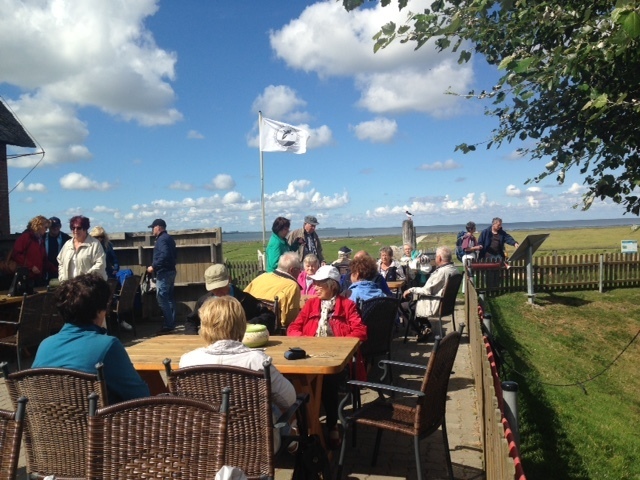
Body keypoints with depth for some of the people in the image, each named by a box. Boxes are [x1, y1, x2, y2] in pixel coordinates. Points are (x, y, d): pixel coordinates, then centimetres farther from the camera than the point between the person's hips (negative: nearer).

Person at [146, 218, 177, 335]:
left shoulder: (162, 239, -13)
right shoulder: (168, 238, 18)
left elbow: (164, 255, -26)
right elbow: (174, 254, 20)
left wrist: (154, 266, -21)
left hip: (164, 272, -11)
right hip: (170, 271, 11)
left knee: (162, 298, -9)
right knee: (169, 297, 13)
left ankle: (168, 325, -10)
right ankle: (171, 324, 17)